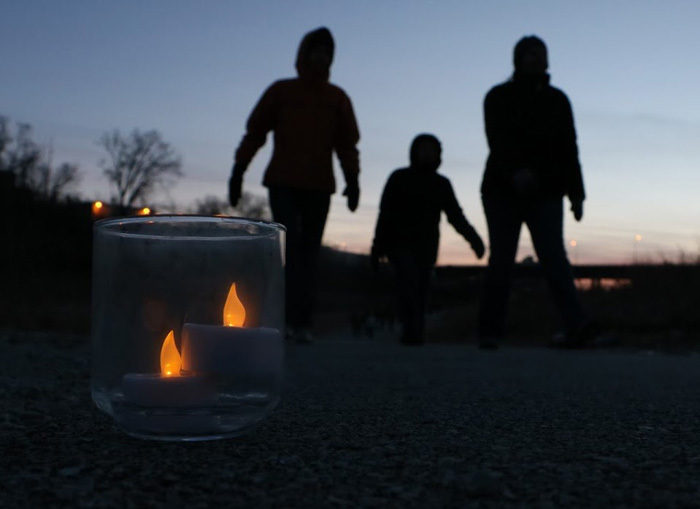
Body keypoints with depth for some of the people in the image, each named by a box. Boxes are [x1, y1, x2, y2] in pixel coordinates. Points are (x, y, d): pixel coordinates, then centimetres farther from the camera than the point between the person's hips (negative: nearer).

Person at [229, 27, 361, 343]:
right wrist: (237, 172, -1)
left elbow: (347, 143, 6)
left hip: (319, 187, 2)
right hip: (283, 183, -2)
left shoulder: (338, 98, 13)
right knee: (290, 245, -15)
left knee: (308, 255, 0)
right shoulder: (280, 91, 9)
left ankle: (300, 322, 1)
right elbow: (255, 132, 7)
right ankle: (296, 320, -17)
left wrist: (352, 180, -9)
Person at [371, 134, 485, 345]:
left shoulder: (442, 184, 14)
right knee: (409, 279, -23)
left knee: (420, 290, -1)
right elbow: (385, 214, 1)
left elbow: (456, 216, 7)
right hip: (400, 242, -4)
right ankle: (412, 329, -33)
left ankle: (414, 334, 3)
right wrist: (378, 247, -6)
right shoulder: (399, 178, 5)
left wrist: (473, 238, -10)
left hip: (426, 246, 4)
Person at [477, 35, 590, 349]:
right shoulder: (499, 98, 4)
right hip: (504, 191, -2)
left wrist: (576, 193, 4)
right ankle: (489, 330, 3)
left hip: (546, 193, 2)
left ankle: (575, 324, -27)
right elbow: (498, 142, -13)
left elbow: (569, 150, 13)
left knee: (553, 255, -13)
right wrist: (516, 171, -31)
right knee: (501, 259, -3)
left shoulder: (557, 100, 16)